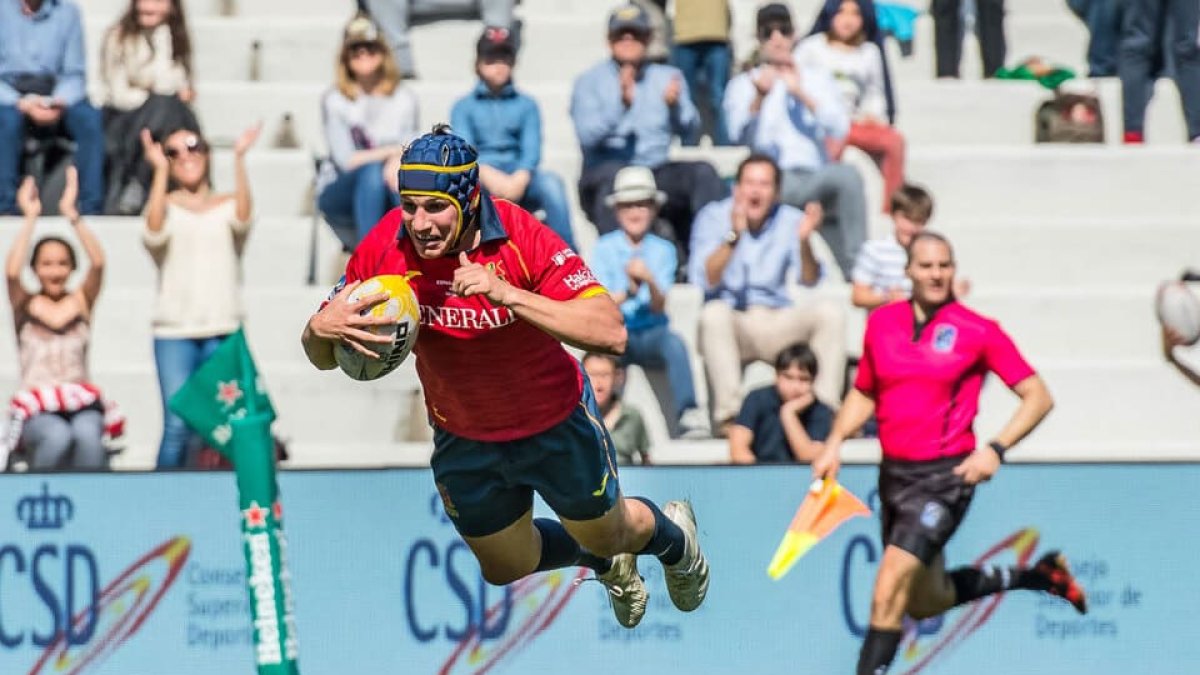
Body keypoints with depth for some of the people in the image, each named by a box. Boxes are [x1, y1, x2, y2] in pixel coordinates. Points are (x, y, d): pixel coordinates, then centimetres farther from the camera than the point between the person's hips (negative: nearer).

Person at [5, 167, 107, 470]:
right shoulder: (26, 305, 7)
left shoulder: (81, 301, 11)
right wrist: (31, 218, -13)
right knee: (57, 437, -35)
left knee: (87, 435, -35)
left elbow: (97, 262, -7)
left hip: (81, 403, 1)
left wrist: (71, 213, -12)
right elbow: (11, 271, -14)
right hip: (36, 409, -1)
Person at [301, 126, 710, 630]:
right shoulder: (385, 248, -24)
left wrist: (507, 294, -49)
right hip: (464, 443, 3)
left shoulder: (522, 238, -32)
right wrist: (322, 329, -40)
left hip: (556, 424, -3)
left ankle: (674, 536, 59)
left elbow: (611, 333, -40)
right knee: (507, 568, 23)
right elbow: (321, 358, -14)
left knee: (605, 537, 22)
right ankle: (610, 567, 56)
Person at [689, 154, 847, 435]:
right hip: (732, 323, -3)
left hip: (777, 324, 3)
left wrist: (804, 241, -25)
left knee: (831, 313, -21)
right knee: (714, 312, -35)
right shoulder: (714, 217, -2)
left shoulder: (790, 220, 5)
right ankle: (728, 415, -37)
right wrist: (734, 236, -28)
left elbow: (809, 280, -6)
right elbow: (703, 280, -16)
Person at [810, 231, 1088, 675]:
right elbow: (864, 393, 20)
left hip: (944, 476, -6)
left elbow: (1038, 397, -5)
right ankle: (1037, 575, 37)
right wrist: (835, 442, 4)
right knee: (926, 602, 17)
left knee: (888, 592, -17)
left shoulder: (977, 331, -8)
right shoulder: (881, 323, 6)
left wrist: (996, 449, -18)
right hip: (894, 473, 6)